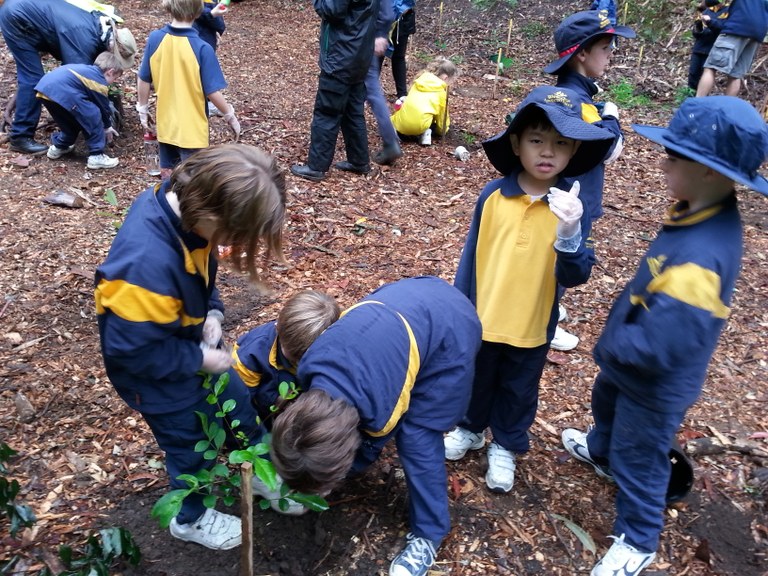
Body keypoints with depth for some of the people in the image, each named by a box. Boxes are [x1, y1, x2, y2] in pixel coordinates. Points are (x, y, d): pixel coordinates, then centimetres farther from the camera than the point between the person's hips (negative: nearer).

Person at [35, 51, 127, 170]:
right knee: (93, 118, 3)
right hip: (61, 92, -9)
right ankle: (96, 156, 3)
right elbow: (103, 106, 16)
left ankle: (58, 148, 40)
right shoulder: (99, 81, 6)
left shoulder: (86, 69, 31)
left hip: (45, 87, 9)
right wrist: (108, 126, 34)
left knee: (71, 121, 28)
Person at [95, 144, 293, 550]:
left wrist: (212, 312, -10)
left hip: (192, 343, 7)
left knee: (238, 406, 24)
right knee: (194, 447, 16)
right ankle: (192, 519, 47)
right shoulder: (147, 263, -43)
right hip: (160, 376, -7)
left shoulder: (184, 201, -18)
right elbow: (132, 349, -30)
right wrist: (200, 359, -20)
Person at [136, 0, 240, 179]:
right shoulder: (202, 48, -19)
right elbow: (212, 91, -16)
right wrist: (230, 116, -1)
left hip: (166, 123, 5)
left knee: (167, 175, 21)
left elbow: (144, 80, 2)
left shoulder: (155, 39, -6)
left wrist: (143, 110, 15)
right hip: (192, 128, -4)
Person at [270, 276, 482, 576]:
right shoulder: (310, 367, -16)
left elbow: (370, 448, -5)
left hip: (453, 330, -6)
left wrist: (328, 477, 12)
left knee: (417, 438, -7)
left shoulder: (384, 410, -30)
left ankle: (429, 535, 10)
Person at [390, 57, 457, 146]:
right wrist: (442, 130, 34)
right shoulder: (442, 91, 8)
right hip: (419, 125, -6)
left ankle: (394, 128, 6)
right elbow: (442, 115, 16)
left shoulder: (419, 81, 23)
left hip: (400, 122, 6)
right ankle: (426, 132, -6)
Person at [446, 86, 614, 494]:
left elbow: (574, 276, -19)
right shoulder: (493, 195, -12)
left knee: (518, 392, 20)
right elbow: (471, 254, -2)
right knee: (475, 381, 23)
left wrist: (569, 232, -37)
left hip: (532, 327, 0)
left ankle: (506, 447, 44)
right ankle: (470, 429, 49)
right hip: (480, 319, 1)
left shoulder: (572, 206, -14)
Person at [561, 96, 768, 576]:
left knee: (638, 462, 14)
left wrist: (613, 343, -22)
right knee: (606, 403, 36)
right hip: (628, 363, 9)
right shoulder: (705, 218, -11)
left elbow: (659, 346, -41)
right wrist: (614, 342, 3)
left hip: (656, 385, -9)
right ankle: (602, 451, 67)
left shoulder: (699, 257, -41)